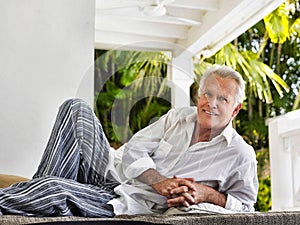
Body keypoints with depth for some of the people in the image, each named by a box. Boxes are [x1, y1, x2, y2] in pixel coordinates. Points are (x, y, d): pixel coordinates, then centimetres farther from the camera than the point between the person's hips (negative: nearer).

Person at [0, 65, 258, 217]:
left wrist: (208, 194, -15)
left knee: (53, 190, -30)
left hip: (129, 204, -6)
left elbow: (245, 203, 4)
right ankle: (40, 188, -17)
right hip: (112, 172, 6)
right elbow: (133, 150, 3)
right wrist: (158, 182, -16)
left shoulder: (240, 154, -2)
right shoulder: (179, 117, 10)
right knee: (77, 108, -10)